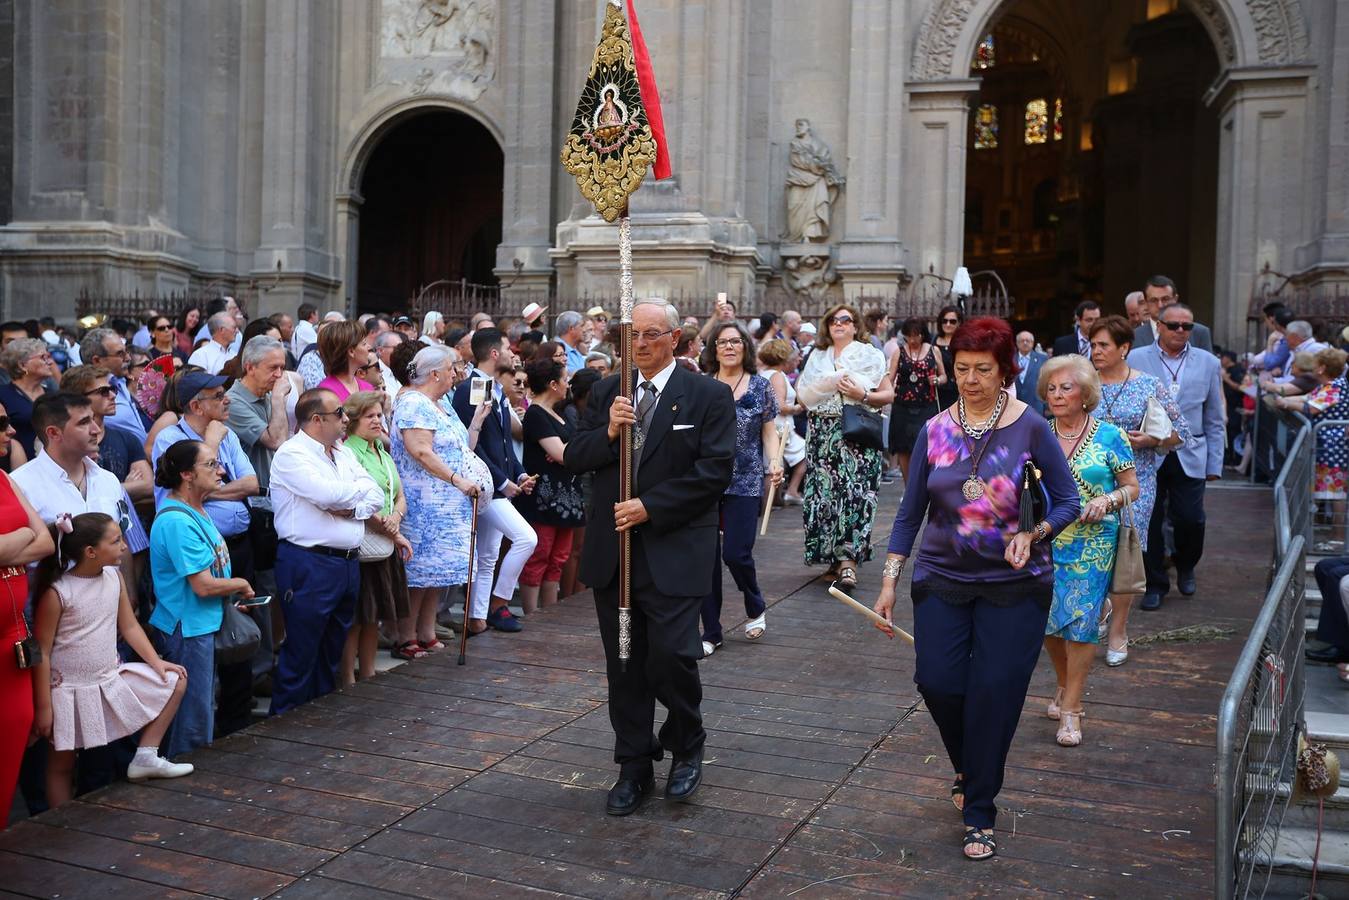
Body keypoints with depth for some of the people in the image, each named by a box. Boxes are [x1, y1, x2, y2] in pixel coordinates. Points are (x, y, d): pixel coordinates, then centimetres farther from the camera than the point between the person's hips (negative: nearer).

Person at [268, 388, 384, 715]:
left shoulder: (344, 453, 15)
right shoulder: (291, 453, -9)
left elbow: (377, 496, 9)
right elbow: (328, 494, -22)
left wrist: (352, 509, -11)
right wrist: (361, 487, -3)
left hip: (348, 563, 8)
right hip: (309, 565, -8)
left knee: (332, 652, 17)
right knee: (300, 654, -1)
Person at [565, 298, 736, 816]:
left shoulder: (708, 396, -2)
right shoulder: (606, 393, 10)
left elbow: (715, 471, -10)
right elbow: (574, 458, 5)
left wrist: (651, 507, -16)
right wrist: (608, 433, -15)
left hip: (674, 552, -4)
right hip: (612, 551, 4)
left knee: (671, 656, -11)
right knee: (624, 667, 10)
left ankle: (686, 748, 18)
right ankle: (634, 768, 24)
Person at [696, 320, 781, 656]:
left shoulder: (761, 386, 3)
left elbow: (769, 432, 6)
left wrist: (774, 462, -11)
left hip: (745, 483, -2)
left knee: (735, 553, -8)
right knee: (706, 556, 2)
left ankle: (756, 608, 24)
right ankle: (711, 632, 15)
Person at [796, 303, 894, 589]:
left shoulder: (870, 355, 6)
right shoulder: (818, 357, 17)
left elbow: (888, 393, 3)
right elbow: (804, 393, 16)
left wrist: (863, 395, -13)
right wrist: (831, 385, -1)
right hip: (823, 434, 4)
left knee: (854, 493, -13)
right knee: (824, 491, -1)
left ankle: (848, 559, -14)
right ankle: (833, 556, 11)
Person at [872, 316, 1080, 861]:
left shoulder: (1030, 428, -7)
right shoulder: (935, 431, 2)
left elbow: (1068, 501, -2)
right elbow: (911, 511, 6)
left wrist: (1034, 535, -21)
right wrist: (890, 579, 2)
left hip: (1014, 585, -2)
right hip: (942, 579, 3)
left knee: (994, 694, -3)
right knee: (937, 682, -4)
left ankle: (979, 813, 14)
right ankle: (969, 771, 29)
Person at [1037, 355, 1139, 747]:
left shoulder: (1109, 436, -1)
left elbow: (1132, 487, 4)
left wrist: (1107, 501, -15)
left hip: (1092, 542, -2)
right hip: (1045, 539, 3)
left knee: (1082, 620, -7)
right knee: (1046, 618, 4)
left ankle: (1071, 707, 4)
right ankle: (1064, 683, 31)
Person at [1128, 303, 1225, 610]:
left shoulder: (1208, 363, 7)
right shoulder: (1135, 359, 1)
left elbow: (1214, 420, 9)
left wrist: (1214, 464, 5)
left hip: (1190, 456, 1)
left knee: (1191, 519, -2)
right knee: (1148, 522, 2)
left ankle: (1185, 567, 29)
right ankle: (1155, 583, 19)